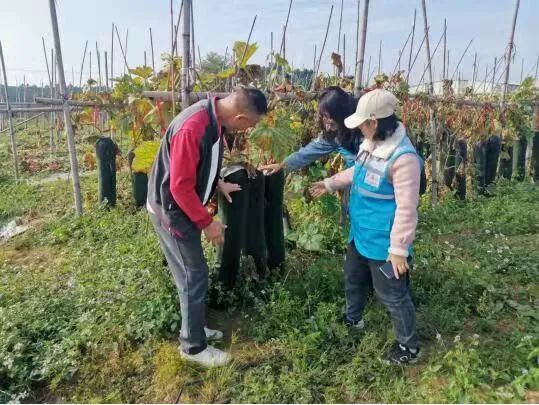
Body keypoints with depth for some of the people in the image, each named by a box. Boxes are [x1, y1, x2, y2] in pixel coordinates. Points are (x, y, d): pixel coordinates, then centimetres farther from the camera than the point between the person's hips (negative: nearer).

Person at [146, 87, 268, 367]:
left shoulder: (214, 117, -1)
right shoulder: (192, 128, -31)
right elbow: (181, 186, -27)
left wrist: (218, 184, 8)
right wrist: (207, 222, -19)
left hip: (185, 206, 9)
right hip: (171, 209, -9)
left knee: (192, 272, 18)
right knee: (195, 275, 0)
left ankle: (194, 328, 36)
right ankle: (194, 346, 18)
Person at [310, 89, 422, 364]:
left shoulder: (403, 157, -29)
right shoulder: (371, 144, 0)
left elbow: (407, 208, -27)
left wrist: (399, 248, -23)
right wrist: (330, 184, 20)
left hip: (383, 243, -9)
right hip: (360, 234, 9)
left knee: (393, 295, 9)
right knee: (353, 279, 28)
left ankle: (409, 347, 32)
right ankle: (353, 319, 55)